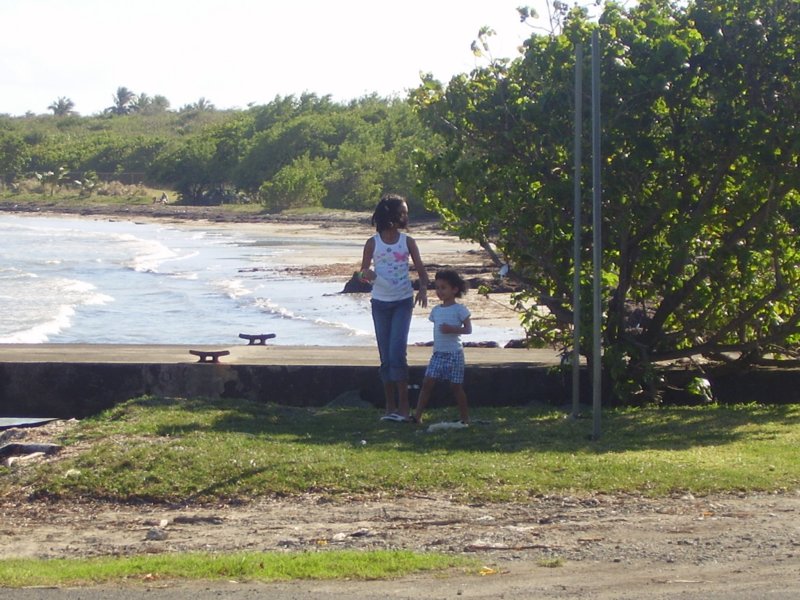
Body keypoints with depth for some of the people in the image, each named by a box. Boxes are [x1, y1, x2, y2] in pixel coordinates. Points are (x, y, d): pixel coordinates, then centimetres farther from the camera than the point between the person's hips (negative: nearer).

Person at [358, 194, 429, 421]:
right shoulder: (373, 243, 1)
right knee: (385, 357, 5)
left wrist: (423, 289, -14)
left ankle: (403, 406, -8)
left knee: (397, 353, -12)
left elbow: (420, 269, 5)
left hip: (403, 302, -1)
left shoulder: (407, 241, 2)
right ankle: (390, 406, 12)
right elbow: (362, 273, 4)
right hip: (380, 302, 1)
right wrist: (366, 274, -20)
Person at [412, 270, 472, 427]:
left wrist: (452, 329, -24)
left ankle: (464, 418, 12)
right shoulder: (436, 310, 11)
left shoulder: (459, 309, -7)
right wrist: (436, 348, 15)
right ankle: (417, 415, -5)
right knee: (427, 382, -4)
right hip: (438, 353, 5)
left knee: (456, 386, 1)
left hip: (454, 353, -5)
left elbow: (468, 329, -11)